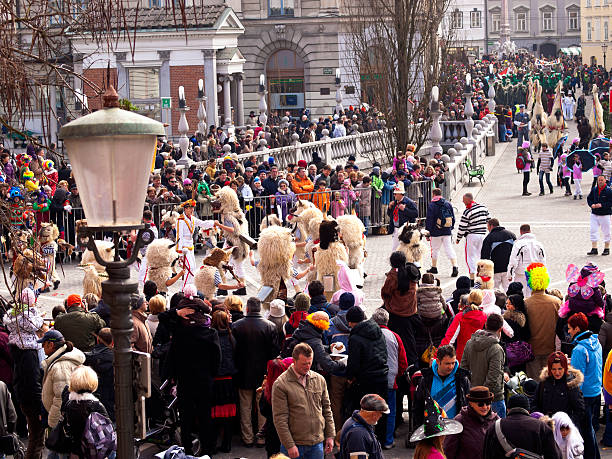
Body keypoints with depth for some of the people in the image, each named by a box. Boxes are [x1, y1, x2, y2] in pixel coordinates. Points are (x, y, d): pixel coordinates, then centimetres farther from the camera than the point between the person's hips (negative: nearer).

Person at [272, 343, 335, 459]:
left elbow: (327, 409, 15)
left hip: (317, 443, 4)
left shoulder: (319, 380, 8)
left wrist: (330, 435, 10)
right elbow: (280, 419, -11)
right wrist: (289, 445, -14)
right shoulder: (280, 384, -9)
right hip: (294, 445, -4)